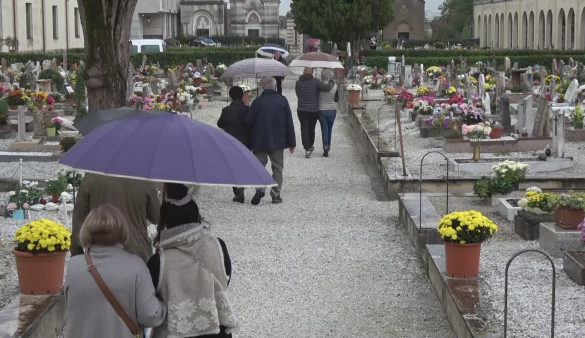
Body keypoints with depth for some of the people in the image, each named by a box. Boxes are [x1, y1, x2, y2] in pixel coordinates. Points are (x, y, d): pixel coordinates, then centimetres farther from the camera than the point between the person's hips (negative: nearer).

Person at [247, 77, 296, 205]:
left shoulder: (257, 102, -5)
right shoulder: (282, 101, -1)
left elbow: (249, 122, -6)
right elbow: (289, 123, 0)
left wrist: (251, 142, 9)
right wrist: (291, 142, 6)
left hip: (260, 141, -1)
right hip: (278, 141, 1)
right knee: (277, 167, 9)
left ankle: (259, 188, -12)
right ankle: (275, 194, 5)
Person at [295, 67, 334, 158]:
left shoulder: (298, 83, -1)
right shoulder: (315, 82, -9)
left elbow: (298, 95, 7)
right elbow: (327, 88, -15)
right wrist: (331, 83, 4)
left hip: (302, 110, 0)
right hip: (314, 110, 0)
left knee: (304, 129, 2)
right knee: (311, 129, 17)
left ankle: (307, 149, -8)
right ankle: (310, 146, 33)